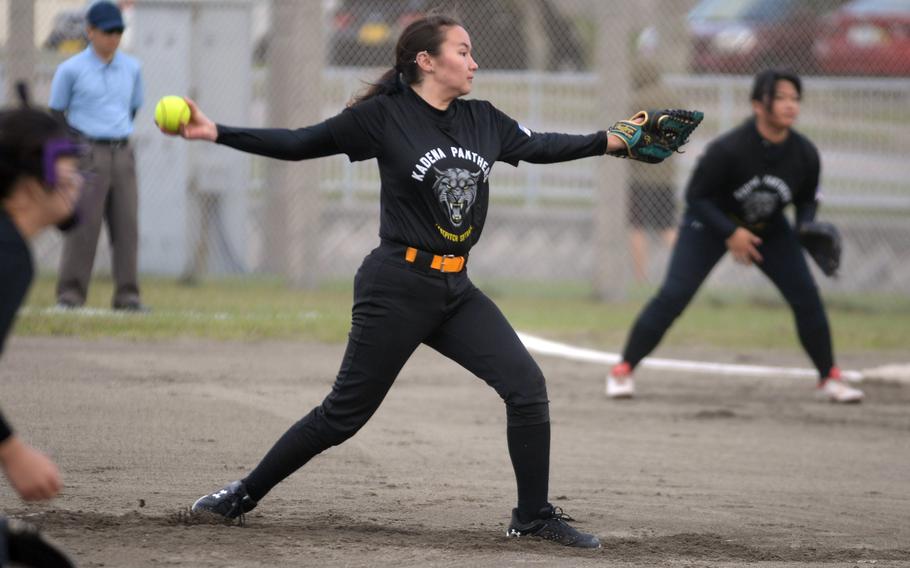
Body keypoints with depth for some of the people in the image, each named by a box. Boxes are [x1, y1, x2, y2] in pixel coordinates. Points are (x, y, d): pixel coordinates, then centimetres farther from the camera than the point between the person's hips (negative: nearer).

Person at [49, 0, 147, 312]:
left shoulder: (132, 68, 10)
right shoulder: (71, 69, -3)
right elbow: (55, 113, 3)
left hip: (123, 154, 4)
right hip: (87, 154, -4)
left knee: (127, 224, 0)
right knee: (84, 224, -9)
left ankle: (127, 295, 4)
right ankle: (70, 294, -5)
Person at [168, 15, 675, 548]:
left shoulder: (484, 120, 8)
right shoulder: (384, 115, -8)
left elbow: (541, 146, 18)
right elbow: (299, 144, -5)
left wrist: (617, 140, 14)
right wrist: (217, 133, -11)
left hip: (456, 290, 6)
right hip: (398, 288, -6)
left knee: (527, 384, -7)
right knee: (345, 413, -1)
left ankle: (534, 515, 6)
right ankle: (244, 495, 16)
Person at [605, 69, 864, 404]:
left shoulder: (805, 154, -18)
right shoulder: (727, 149, -31)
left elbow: (807, 199, 0)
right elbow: (696, 196, -21)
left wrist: (806, 227, -20)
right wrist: (731, 233, -29)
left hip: (769, 228, 4)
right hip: (711, 223, -4)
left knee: (806, 296, -6)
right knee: (673, 296, -14)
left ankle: (829, 377, 9)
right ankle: (623, 370, -4)